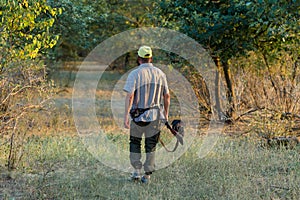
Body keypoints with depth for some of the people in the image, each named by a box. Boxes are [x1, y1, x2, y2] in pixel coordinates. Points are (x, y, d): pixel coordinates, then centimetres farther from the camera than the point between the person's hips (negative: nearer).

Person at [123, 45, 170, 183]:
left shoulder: (134, 74, -9)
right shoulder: (160, 74, 3)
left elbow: (129, 96, -17)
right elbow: (167, 96, 8)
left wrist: (126, 116, -16)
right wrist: (166, 113, 20)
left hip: (137, 115, -2)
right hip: (154, 115, 2)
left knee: (135, 142, 16)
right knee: (151, 145, 9)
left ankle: (137, 171, 9)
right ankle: (147, 175, 8)